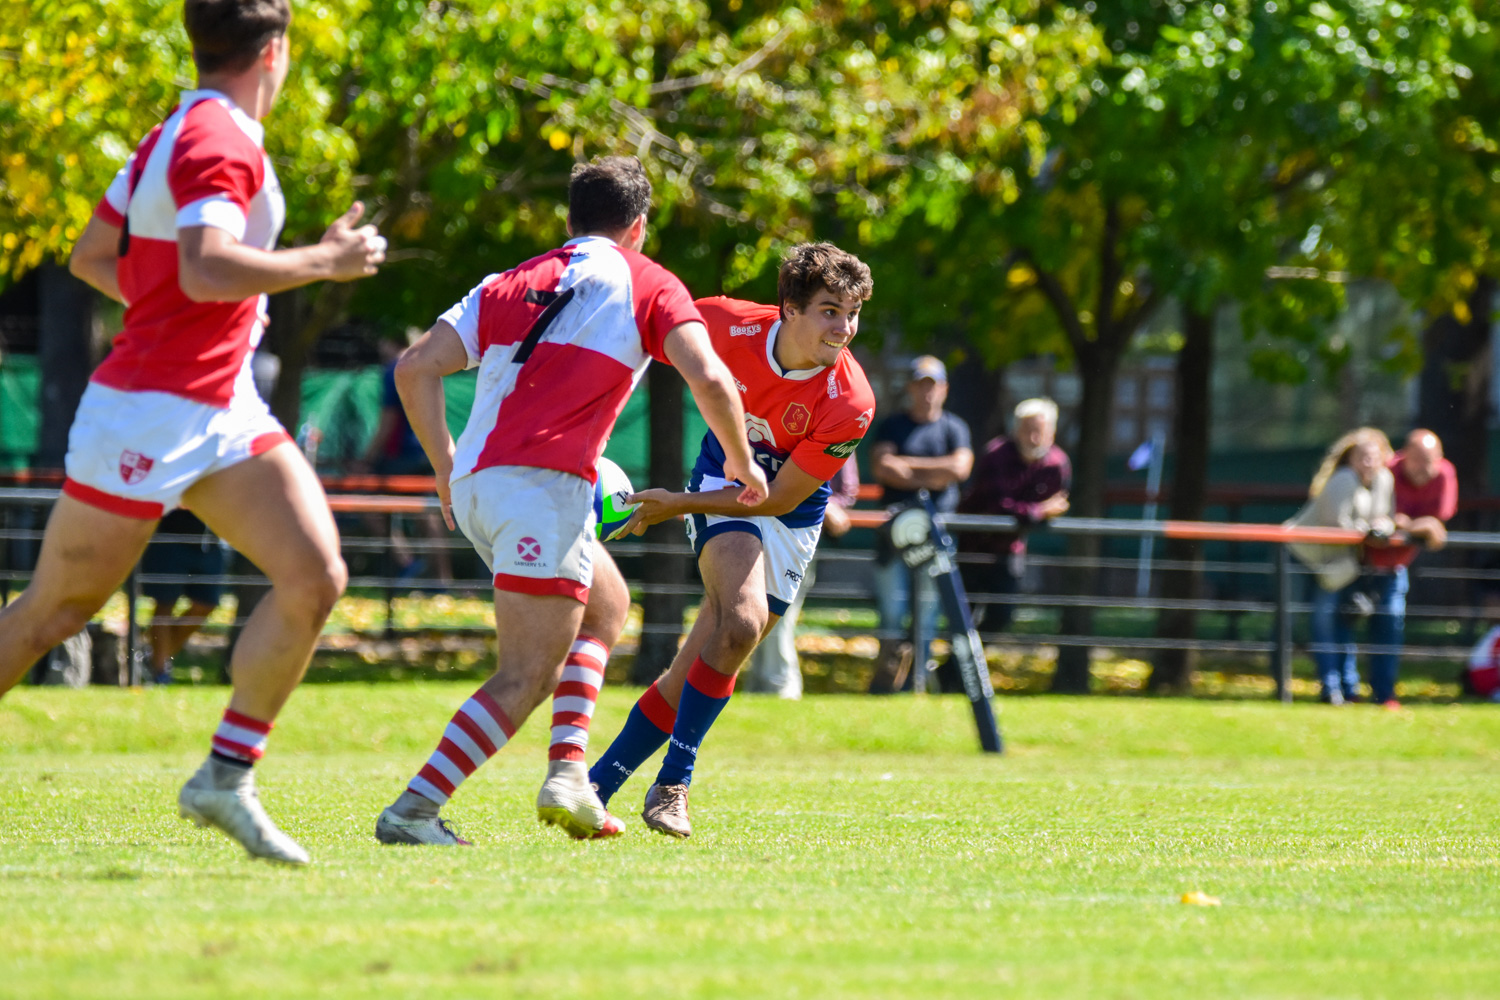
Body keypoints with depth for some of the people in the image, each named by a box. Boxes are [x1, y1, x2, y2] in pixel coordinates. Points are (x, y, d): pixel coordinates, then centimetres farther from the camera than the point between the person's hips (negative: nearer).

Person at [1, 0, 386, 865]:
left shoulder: (177, 135, 14)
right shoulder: (221, 144, -15)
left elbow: (91, 257, 20)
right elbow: (205, 268, -30)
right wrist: (325, 261, -19)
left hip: (225, 413, 9)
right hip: (153, 412, -9)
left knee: (317, 576, -7)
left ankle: (227, 777, -1)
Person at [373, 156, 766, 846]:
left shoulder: (510, 283, 23)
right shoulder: (646, 283, 8)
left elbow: (416, 367, 15)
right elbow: (708, 379, -7)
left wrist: (445, 466, 24)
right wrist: (741, 465, 8)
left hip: (476, 481, 7)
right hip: (543, 482, -7)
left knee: (607, 605, 27)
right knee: (527, 678, -7)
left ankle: (567, 769, 13)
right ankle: (413, 809, -19)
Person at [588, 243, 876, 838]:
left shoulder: (850, 404, -26)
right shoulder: (730, 325, -22)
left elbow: (780, 499, -19)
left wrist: (679, 505, -18)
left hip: (791, 519, 1)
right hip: (723, 482, -1)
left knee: (696, 672, -1)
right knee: (741, 623, -28)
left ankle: (597, 787, 15)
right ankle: (671, 784, -19)